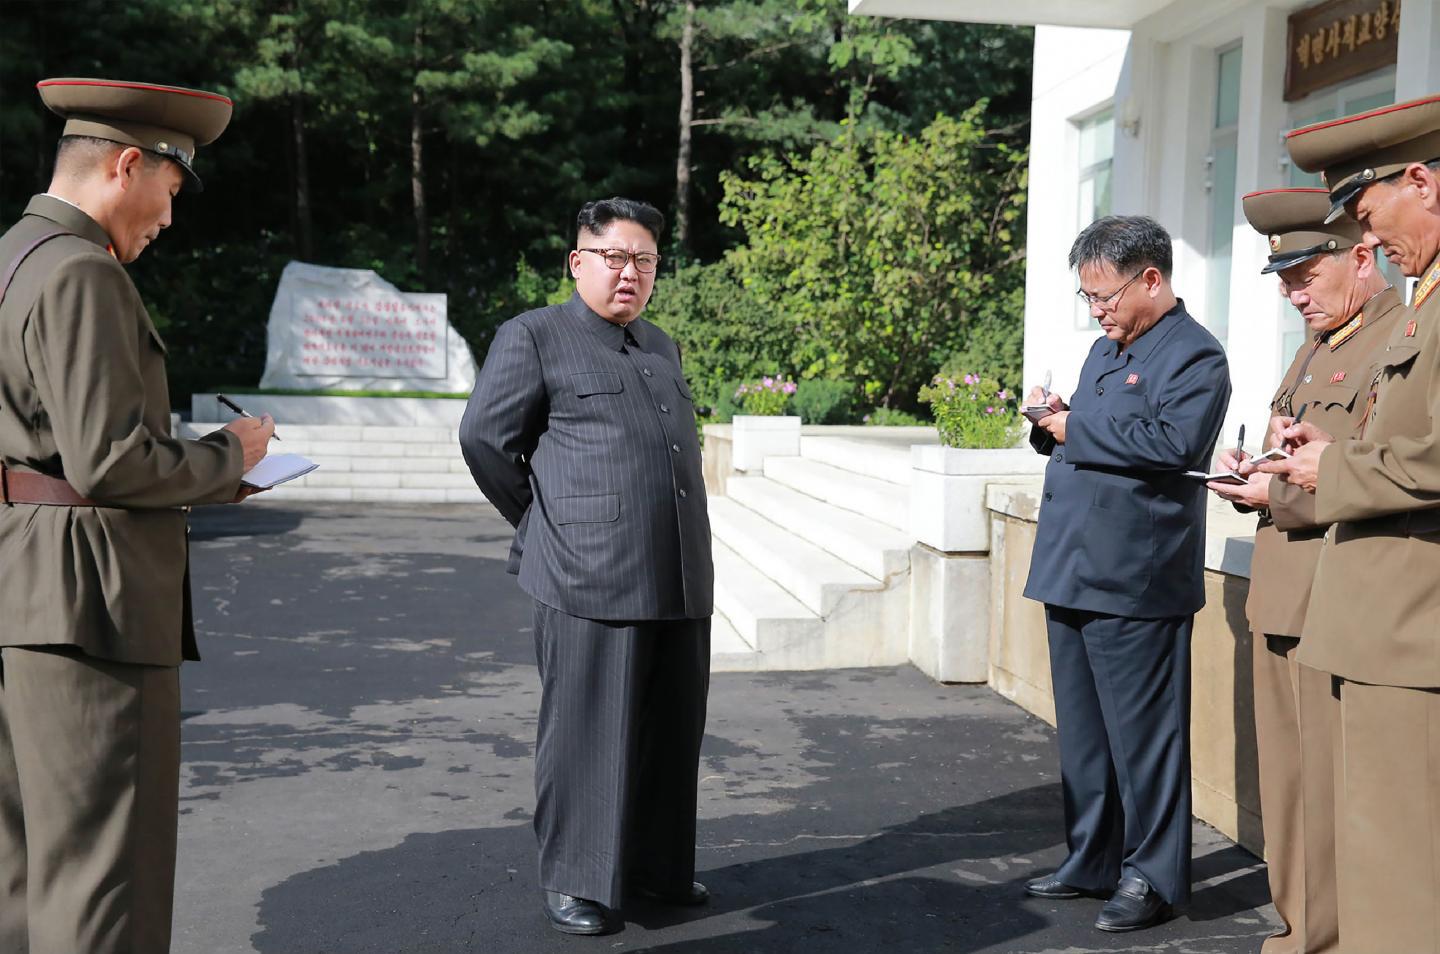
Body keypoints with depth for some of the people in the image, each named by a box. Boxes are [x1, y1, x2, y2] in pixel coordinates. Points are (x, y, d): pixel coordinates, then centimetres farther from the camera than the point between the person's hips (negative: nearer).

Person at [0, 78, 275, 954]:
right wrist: (227, 457, -4)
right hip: (87, 598, -10)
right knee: (102, 876, -4)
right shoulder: (81, 274, -14)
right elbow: (110, 458, -20)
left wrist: (194, 475, 14)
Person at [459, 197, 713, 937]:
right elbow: (484, 440, -1)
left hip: (680, 578, 7)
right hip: (590, 578, -6)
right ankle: (574, 880, 14)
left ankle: (656, 862, 27)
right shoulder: (533, 338, 0)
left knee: (672, 730, 12)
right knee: (588, 731, 1)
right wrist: (545, 528, 5)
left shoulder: (661, 347, 20)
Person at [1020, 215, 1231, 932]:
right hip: (1072, 575, 9)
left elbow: (1176, 442, -24)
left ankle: (1153, 878, 14)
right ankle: (1092, 862, 29)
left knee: (1142, 735, 0)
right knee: (1081, 732, 16)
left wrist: (1076, 429, -17)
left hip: (1134, 584, -9)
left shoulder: (1194, 355, -8)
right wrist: (1053, 424, 3)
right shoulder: (1104, 350, 19)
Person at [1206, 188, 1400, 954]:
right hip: (1280, 603, 9)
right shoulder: (1314, 349, 19)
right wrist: (1254, 476, 6)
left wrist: (1279, 493, -17)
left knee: (1332, 804, -1)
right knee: (1285, 799, 18)